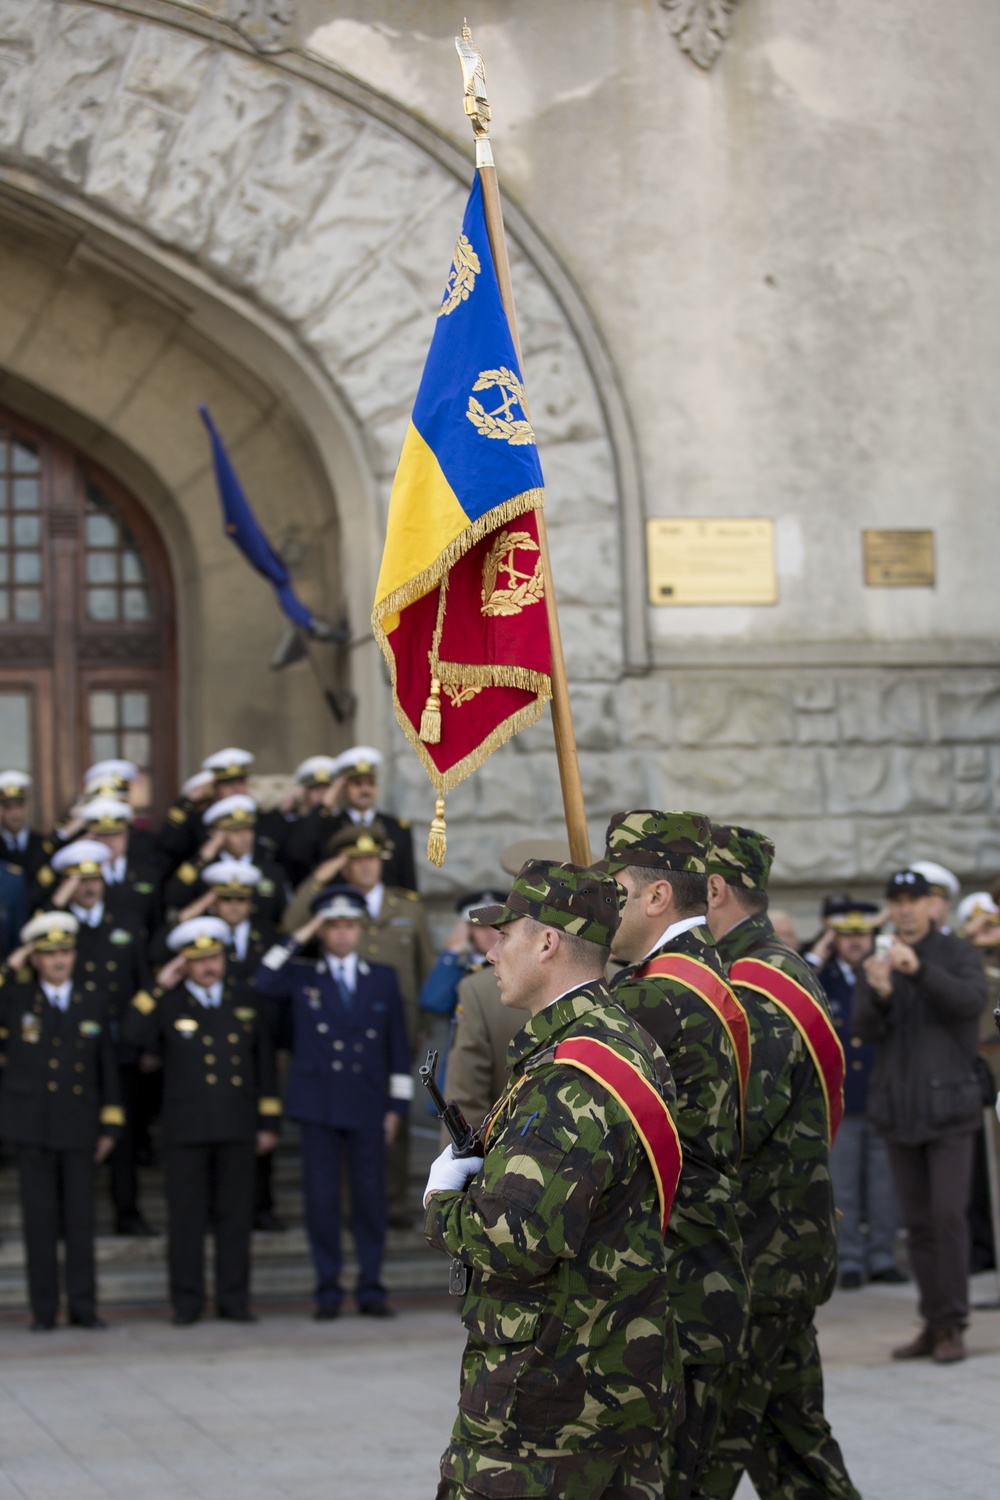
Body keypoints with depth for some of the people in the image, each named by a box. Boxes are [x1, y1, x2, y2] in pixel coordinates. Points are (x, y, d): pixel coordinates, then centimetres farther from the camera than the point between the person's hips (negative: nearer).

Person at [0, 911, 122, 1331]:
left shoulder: (94, 1001, 9)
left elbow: (107, 1067, 10)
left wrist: (110, 1125, 6)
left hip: (79, 1126, 2)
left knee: (81, 1220, 3)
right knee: (40, 1220, 1)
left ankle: (83, 1307, 9)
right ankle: (43, 1309, 7)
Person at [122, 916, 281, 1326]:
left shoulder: (246, 1000, 12)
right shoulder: (168, 1003, 5)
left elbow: (264, 1064, 13)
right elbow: (132, 1034, -13)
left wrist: (268, 1122, 9)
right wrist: (159, 986, -11)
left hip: (237, 1126, 2)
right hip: (186, 1129, -2)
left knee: (235, 1215, 4)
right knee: (186, 1216, 1)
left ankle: (234, 1300, 11)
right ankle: (186, 1303, 7)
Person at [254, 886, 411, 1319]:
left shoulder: (383, 978, 11)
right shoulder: (302, 978, 8)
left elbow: (398, 1044, 11)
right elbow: (263, 983, -12)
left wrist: (396, 1105, 6)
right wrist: (298, 939, -7)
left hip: (368, 1105, 1)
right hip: (319, 1105, -1)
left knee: (371, 1196, 1)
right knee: (321, 1197, 0)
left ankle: (371, 1288, 9)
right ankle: (328, 1290, 8)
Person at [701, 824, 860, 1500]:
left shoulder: (756, 988, -18)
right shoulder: (781, 970, 15)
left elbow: (736, 1122, -27)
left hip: (755, 1266, -10)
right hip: (785, 1258, 10)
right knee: (795, 1440, 16)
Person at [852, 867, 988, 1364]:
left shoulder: (957, 954, 0)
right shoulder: (877, 963, 10)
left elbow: (972, 1002, -19)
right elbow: (865, 1029, -3)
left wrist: (919, 969, -34)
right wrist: (879, 993, -25)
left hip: (948, 1105, -4)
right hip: (899, 1108, 4)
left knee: (949, 1215, -9)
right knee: (918, 1221, 7)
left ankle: (953, 1327, -4)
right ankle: (932, 1323, 13)